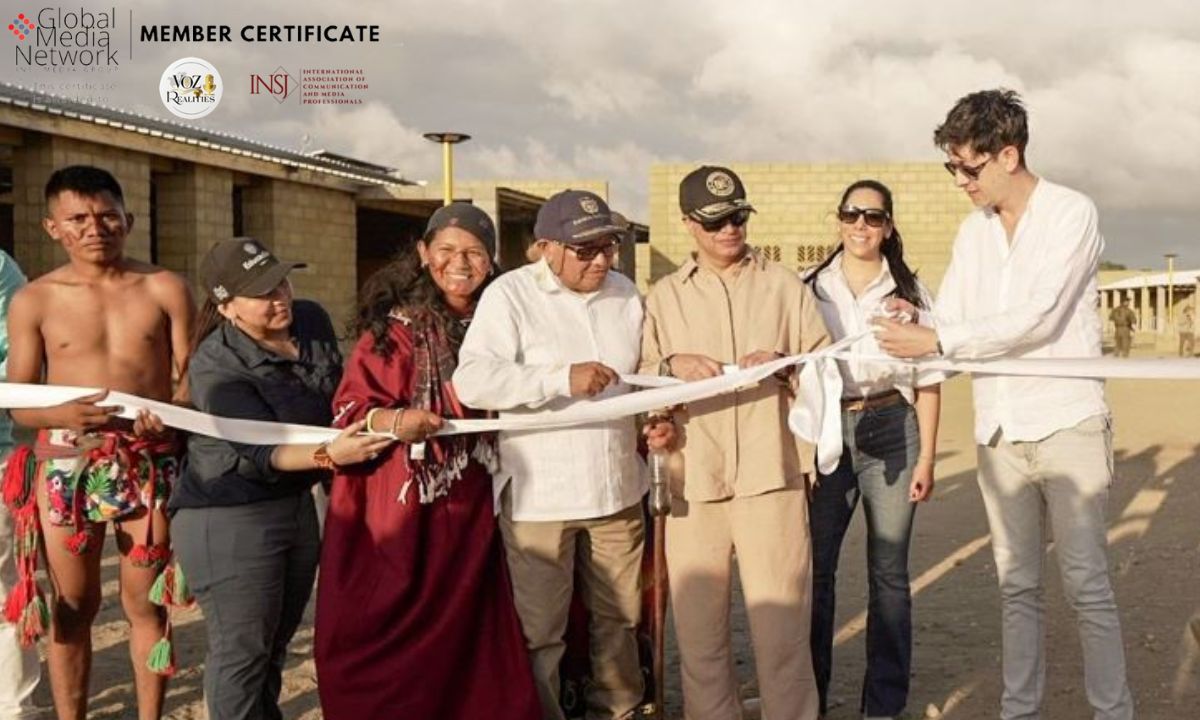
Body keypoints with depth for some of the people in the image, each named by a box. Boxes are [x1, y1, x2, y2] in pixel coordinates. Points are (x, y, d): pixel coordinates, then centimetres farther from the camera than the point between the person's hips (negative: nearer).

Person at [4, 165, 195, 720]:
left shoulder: (165, 289, 2)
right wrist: (65, 413, -19)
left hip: (151, 463, 0)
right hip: (66, 464, 0)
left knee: (144, 602, 8)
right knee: (72, 605, 9)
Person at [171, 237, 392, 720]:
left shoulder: (312, 321, -2)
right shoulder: (216, 367, -21)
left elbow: (338, 398, 14)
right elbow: (261, 452, -28)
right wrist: (328, 456, -41)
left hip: (296, 504, 7)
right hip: (230, 518, -7)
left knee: (276, 645, 18)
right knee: (242, 651, 0)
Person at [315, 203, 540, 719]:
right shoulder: (393, 325, -5)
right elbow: (350, 408, -8)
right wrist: (392, 420, -27)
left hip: (471, 510, 4)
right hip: (398, 507, -3)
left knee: (467, 637, 8)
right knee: (390, 641, 1)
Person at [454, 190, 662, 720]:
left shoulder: (625, 293, 8)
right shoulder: (510, 294, -10)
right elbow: (472, 380, -21)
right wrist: (563, 379, -27)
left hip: (617, 490, 5)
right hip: (539, 497, -5)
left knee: (619, 617, 16)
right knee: (539, 632, 4)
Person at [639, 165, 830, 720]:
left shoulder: (785, 286, 9)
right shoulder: (663, 296, 12)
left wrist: (783, 366, -12)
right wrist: (671, 366, -11)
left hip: (771, 473, -1)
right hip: (693, 480, 2)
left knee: (781, 626, 0)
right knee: (697, 628, 8)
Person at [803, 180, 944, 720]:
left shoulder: (909, 291, 5)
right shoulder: (809, 288, 4)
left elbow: (928, 381, 6)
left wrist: (927, 457, 2)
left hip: (891, 431, 0)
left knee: (889, 573, 5)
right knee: (813, 569, 0)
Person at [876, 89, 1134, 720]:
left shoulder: (1071, 213, -7)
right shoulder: (973, 230, 11)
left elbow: (1035, 319, -18)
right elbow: (944, 322, 7)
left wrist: (936, 340, -19)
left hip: (1066, 423, -5)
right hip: (998, 430, 6)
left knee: (1086, 583, -2)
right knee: (1016, 586, 11)